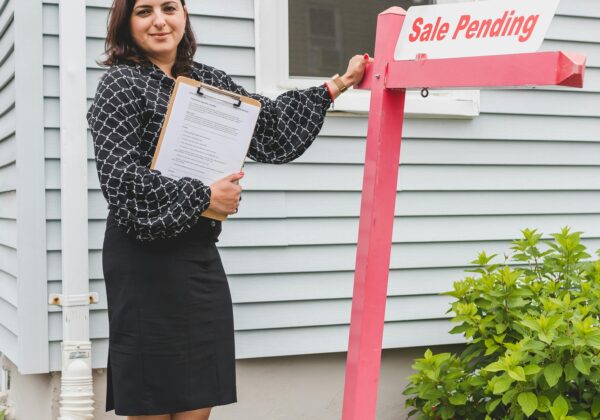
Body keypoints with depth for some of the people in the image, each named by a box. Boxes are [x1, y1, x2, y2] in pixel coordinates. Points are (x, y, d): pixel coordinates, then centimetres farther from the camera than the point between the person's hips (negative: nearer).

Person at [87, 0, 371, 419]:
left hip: (200, 255, 6)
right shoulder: (121, 83, -4)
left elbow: (267, 123, 16)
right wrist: (204, 196, -11)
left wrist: (337, 85, 11)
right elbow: (121, 177, -14)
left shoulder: (208, 79, 14)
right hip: (147, 260, -6)